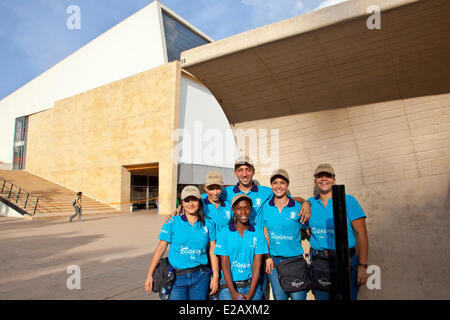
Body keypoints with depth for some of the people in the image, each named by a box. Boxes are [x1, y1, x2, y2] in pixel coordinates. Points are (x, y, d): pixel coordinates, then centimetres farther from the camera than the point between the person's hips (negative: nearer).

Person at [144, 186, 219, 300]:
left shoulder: (208, 225, 3)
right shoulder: (172, 222, -3)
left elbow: (213, 252, 4)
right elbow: (160, 248, -2)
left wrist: (215, 276, 0)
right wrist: (149, 275, -3)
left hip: (200, 277, 2)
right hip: (177, 277, -2)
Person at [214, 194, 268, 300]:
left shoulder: (258, 233, 2)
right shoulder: (224, 232, 0)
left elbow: (257, 263, -1)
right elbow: (224, 263, -3)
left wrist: (250, 293, -8)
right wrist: (233, 292, -10)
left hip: (252, 284, 1)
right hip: (229, 284, 0)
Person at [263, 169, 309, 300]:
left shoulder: (297, 207, -5)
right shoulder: (266, 207, 1)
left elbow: (307, 230, 7)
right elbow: (265, 233, 5)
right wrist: (267, 257, 1)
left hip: (295, 259, -2)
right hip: (274, 261, 2)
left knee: (298, 297, 1)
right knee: (279, 297, 12)